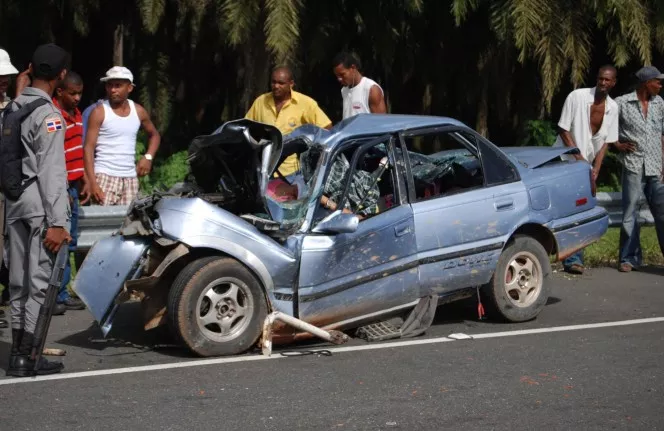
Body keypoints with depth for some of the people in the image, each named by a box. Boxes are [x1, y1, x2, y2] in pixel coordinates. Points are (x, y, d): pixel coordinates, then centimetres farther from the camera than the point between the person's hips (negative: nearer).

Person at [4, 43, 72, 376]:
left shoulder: (13, 109, 12)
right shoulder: (48, 115, -13)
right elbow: (51, 172, -16)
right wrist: (56, 222, -16)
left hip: (15, 204, 8)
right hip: (40, 205, -8)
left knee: (19, 282, 12)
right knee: (39, 283, -3)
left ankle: (17, 353, 17)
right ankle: (26, 358, -2)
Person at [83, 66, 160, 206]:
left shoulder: (138, 111, 9)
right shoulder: (99, 112, -3)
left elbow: (154, 135, 27)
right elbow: (88, 147, -7)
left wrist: (148, 157, 7)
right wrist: (92, 182, -16)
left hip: (130, 178, 4)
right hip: (105, 177, -4)